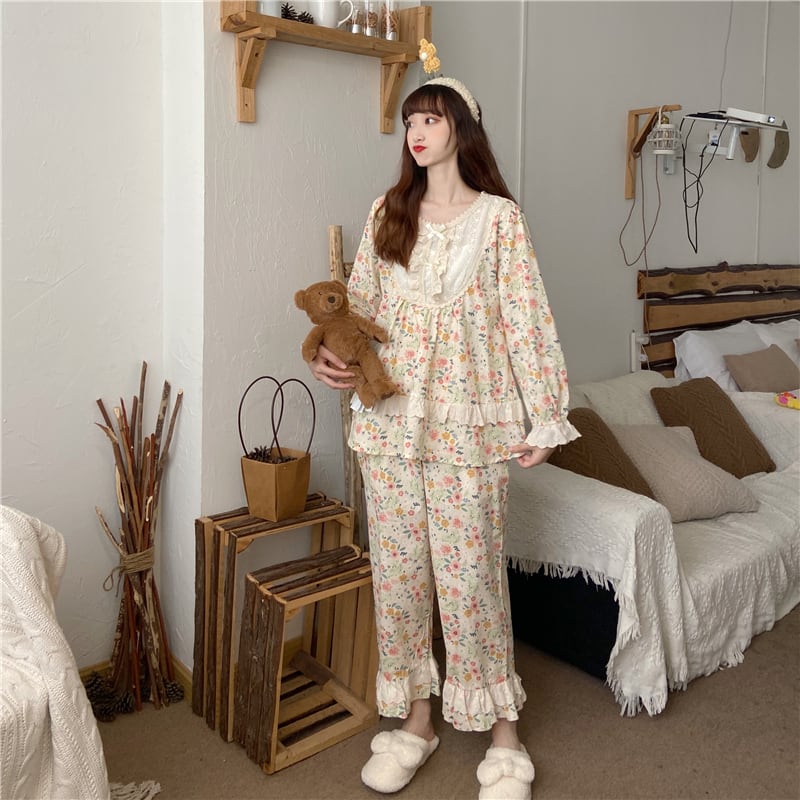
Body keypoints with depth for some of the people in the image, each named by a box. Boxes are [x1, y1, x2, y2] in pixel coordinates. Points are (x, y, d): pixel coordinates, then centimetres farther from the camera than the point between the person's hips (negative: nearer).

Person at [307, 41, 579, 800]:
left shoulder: (500, 216, 0)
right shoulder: (387, 213, 10)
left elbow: (526, 319, -2)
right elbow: (359, 302, 13)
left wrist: (545, 416, -5)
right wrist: (329, 352, -7)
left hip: (470, 423, -4)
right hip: (390, 418, 4)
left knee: (470, 574, 1)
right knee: (397, 570, 9)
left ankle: (503, 732, 20)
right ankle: (414, 720, 27)